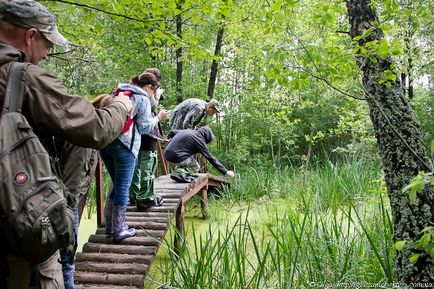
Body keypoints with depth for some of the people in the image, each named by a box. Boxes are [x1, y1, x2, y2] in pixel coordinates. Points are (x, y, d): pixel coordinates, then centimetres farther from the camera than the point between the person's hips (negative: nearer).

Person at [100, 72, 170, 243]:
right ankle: (119, 230, 7)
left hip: (104, 141, 8)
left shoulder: (119, 92, 23)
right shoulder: (143, 99, 2)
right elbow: (145, 127, -1)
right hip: (124, 144, -7)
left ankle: (109, 225, 23)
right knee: (123, 188, 1)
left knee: (117, 185, 19)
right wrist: (159, 117, 13)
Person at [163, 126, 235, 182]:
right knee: (196, 167, 8)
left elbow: (172, 132, 24)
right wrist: (225, 172, -3)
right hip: (175, 157, -8)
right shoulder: (199, 140, -8)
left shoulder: (188, 131, 12)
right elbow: (211, 158, -7)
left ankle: (179, 168, 13)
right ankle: (180, 173, -13)